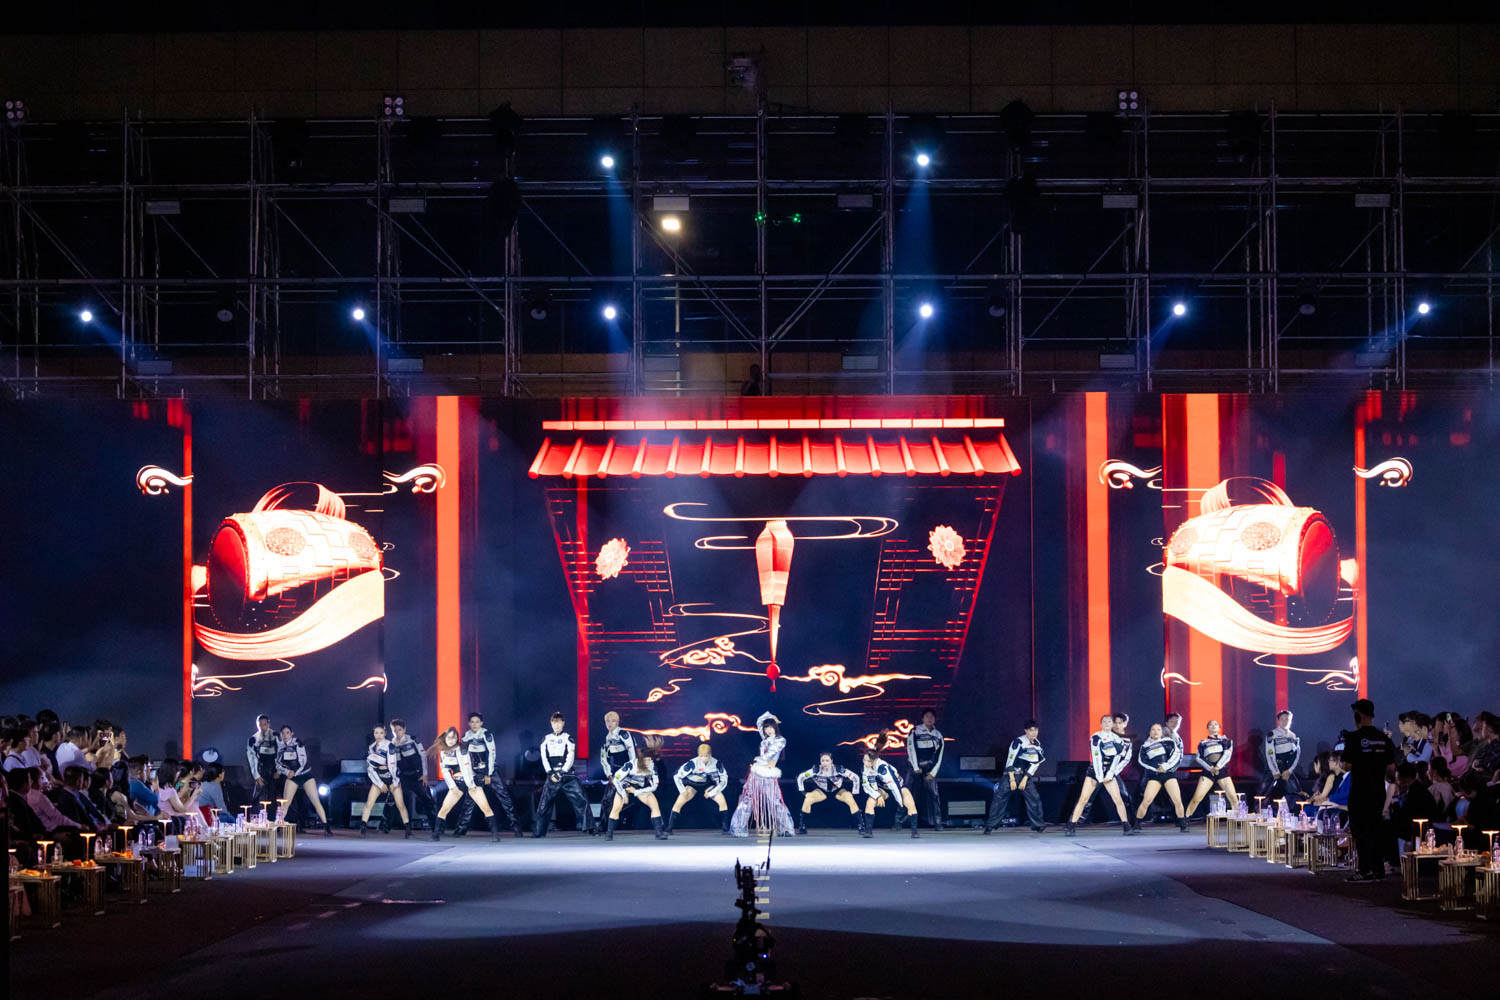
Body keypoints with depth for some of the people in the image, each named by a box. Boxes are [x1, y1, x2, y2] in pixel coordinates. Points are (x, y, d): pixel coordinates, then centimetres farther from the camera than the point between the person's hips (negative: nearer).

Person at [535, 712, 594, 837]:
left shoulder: (568, 739, 6)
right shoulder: (546, 739, 13)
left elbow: (570, 758, -2)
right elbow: (544, 758, 6)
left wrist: (562, 773, -12)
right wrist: (550, 773, -7)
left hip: (567, 775, -2)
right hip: (552, 776, 2)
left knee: (580, 800, -14)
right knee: (545, 804, 2)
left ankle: (590, 827, -15)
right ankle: (539, 831, 12)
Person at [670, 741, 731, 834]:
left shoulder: (716, 764, -24)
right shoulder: (693, 763, -30)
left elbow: (723, 780, -12)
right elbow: (677, 775, -21)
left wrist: (711, 792, -14)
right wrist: (683, 791, -23)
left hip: (708, 784, 2)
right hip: (692, 784, -2)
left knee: (722, 802, -16)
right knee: (678, 803, -19)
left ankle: (725, 829, -3)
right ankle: (669, 829, -12)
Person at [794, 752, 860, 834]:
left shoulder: (838, 770, -29)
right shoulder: (816, 770, -26)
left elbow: (855, 778, -20)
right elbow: (800, 777, -13)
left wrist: (854, 793, -18)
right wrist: (803, 792, -16)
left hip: (838, 791, -1)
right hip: (822, 791, 1)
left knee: (851, 801, -27)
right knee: (807, 800, -24)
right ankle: (802, 826, -10)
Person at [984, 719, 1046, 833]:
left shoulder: (1037, 745, 5)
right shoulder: (1018, 742, -14)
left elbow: (1034, 764, 3)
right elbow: (1010, 761, -17)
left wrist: (1025, 779, -7)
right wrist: (1012, 780, -20)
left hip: (1025, 776, 6)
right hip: (1011, 774, -6)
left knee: (1034, 798, -1)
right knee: (1000, 798, -12)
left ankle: (1037, 824, 9)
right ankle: (990, 825, -9)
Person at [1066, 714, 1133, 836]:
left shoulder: (1117, 740, 5)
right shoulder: (1096, 738, -7)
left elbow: (1117, 758, 1)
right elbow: (1096, 757, -12)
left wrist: (1110, 775, -9)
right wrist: (1099, 777, -17)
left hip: (1109, 772, 3)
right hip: (1095, 770, -3)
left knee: (1118, 799, -7)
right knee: (1083, 799, -8)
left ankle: (1126, 826, 0)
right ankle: (1071, 827, -5)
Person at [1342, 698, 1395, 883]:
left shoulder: (1354, 738, -12)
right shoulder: (1384, 738, 5)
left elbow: (1348, 765, -15)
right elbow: (1391, 766, 5)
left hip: (1360, 790, -6)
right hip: (1379, 790, 6)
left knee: (1360, 830, -2)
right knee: (1374, 828, 14)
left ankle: (1366, 870, -7)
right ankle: (1378, 869, 15)